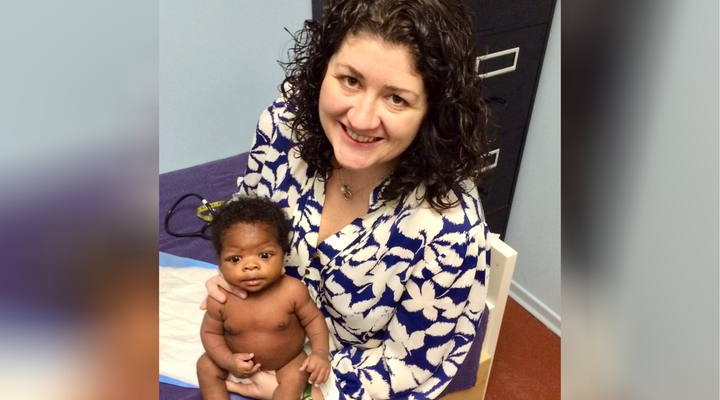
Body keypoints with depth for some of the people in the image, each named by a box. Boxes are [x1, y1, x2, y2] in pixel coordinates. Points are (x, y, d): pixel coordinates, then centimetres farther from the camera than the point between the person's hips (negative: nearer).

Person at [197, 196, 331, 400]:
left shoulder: (292, 291, -28)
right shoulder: (220, 299, -25)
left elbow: (313, 319, -12)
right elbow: (210, 332, -8)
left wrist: (320, 352, -24)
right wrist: (227, 360, -23)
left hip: (286, 363, -2)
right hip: (241, 363, 2)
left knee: (296, 375, -24)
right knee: (206, 366, -7)